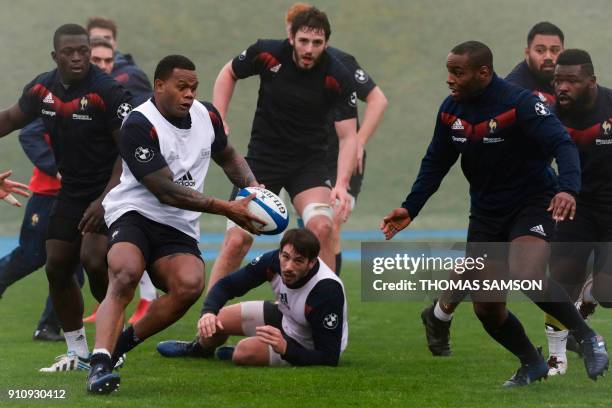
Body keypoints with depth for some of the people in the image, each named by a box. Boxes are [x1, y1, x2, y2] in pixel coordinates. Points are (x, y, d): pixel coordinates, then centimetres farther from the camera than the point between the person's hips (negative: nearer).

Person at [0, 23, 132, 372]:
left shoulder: (107, 91, -19)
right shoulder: (42, 88, -1)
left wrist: (105, 199, -23)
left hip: (111, 189, -7)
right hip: (71, 192, 7)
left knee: (93, 259, -22)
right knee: (58, 268, 4)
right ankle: (78, 353, 16)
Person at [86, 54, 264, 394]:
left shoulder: (206, 115, 7)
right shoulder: (139, 125, -16)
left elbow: (227, 156, 28)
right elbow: (166, 190, -19)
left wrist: (252, 187, 8)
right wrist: (226, 209, -20)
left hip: (179, 227, 5)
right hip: (134, 214, -5)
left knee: (189, 285, -25)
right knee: (125, 274, -35)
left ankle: (124, 342, -6)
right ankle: (99, 364, -42)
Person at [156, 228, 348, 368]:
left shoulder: (327, 290, -38)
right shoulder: (274, 261, -22)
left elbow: (329, 358, -35)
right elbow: (226, 285, -10)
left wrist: (285, 348, -48)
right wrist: (208, 312, -30)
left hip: (307, 346, -6)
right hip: (285, 317, 6)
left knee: (245, 351, -28)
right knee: (215, 321, 0)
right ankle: (199, 349, 39)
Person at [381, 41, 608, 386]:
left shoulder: (520, 103, -20)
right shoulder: (451, 110, 0)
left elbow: (563, 144, -28)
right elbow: (435, 163, 11)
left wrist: (568, 189, -46)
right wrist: (410, 209, 2)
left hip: (532, 205, -6)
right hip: (486, 212, 6)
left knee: (526, 277, -32)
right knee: (486, 306, 3)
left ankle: (588, 338, -10)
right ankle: (532, 364, 28)